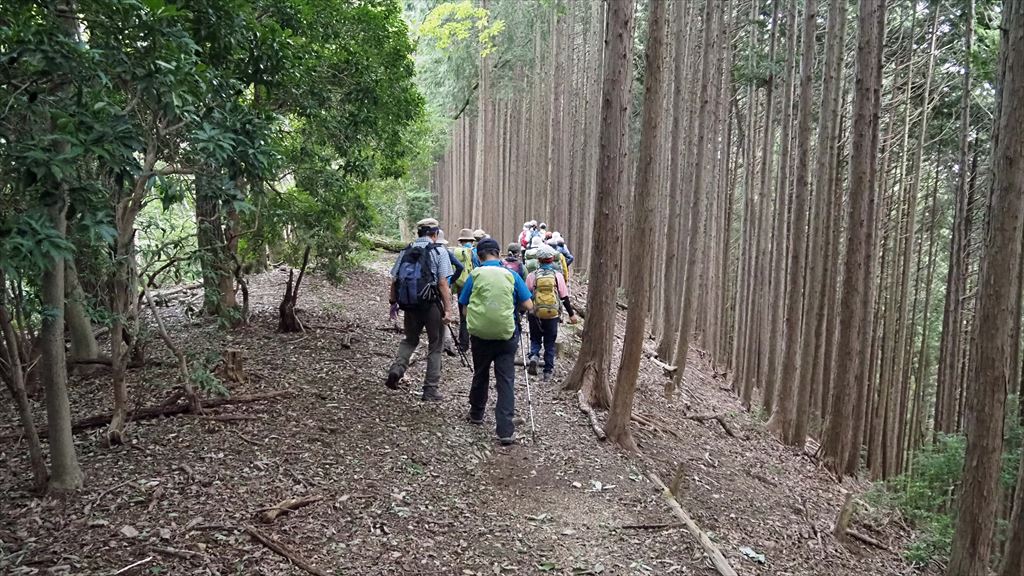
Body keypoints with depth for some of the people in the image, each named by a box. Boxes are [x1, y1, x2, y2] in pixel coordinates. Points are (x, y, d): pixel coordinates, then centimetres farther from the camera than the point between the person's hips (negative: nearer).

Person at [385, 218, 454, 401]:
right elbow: (443, 283, -12)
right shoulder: (439, 251, -5)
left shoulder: (406, 251, 8)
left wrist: (393, 302, 18)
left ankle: (397, 369, 0)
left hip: (409, 305, 4)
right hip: (432, 305, -4)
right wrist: (448, 309, -11)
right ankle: (430, 389, 11)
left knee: (410, 340, 24)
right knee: (435, 346, 9)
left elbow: (394, 280, 8)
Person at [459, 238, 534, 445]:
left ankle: (476, 414, 39)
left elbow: (464, 308, 1)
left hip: (480, 334, 1)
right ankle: (505, 430, -7)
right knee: (506, 381, 0)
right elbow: (528, 306, -3)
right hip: (506, 334, -1)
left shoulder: (475, 275, -3)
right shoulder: (511, 275, -3)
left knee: (480, 375, 21)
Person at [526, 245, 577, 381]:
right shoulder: (558, 275, -4)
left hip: (535, 314, 0)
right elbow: (565, 298, -2)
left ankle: (533, 356, -11)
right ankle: (548, 371, 16)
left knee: (535, 340, 17)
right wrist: (571, 314, 7)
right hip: (553, 315, 0)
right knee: (550, 343, 13)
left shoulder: (532, 276, -5)